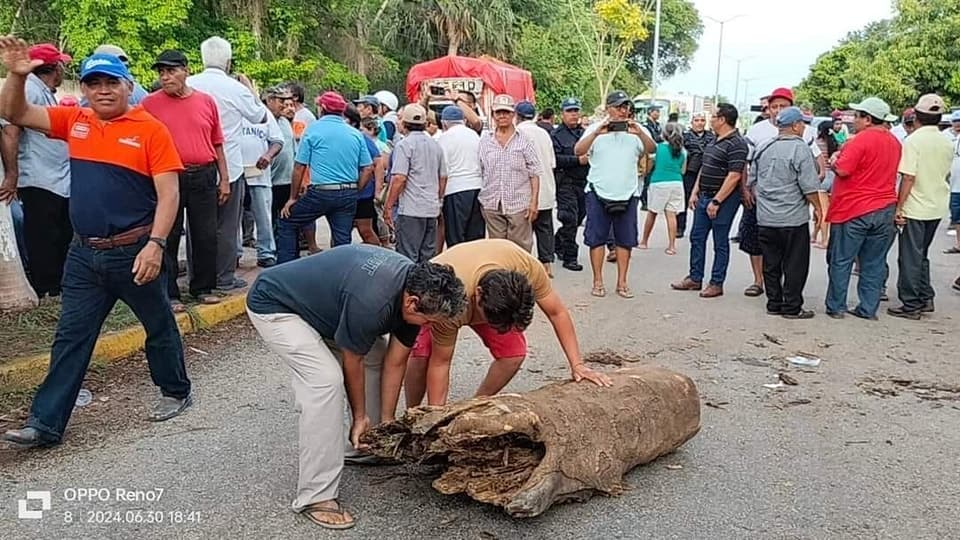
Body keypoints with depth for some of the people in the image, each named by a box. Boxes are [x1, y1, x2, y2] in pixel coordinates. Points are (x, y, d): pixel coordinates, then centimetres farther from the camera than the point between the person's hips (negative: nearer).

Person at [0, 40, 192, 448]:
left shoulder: (150, 129, -9)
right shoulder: (74, 121, 7)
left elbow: (168, 194, -13)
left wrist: (155, 244, -22)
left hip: (134, 252, -5)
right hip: (84, 254, 5)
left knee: (159, 326, 13)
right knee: (70, 338, 8)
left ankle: (175, 391, 34)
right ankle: (46, 423, 14)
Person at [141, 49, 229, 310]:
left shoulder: (206, 101, 7)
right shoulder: (150, 103, 1)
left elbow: (217, 144, 11)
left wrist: (224, 179, 9)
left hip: (204, 177, 2)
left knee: (206, 236, 7)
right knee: (168, 237, 3)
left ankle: (203, 287, 21)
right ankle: (169, 294, 11)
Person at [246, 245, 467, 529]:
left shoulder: (415, 285, -12)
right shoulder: (370, 302, -37)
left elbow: (395, 362, -3)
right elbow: (352, 362, -18)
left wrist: (387, 421, 0)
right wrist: (360, 417, -3)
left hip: (319, 301, 9)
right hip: (273, 306, -9)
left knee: (377, 357, 6)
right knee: (326, 378, -23)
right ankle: (315, 497, -14)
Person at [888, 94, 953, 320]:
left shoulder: (913, 141, -15)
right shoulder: (947, 144, 5)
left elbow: (908, 177, -19)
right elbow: (945, 174, 15)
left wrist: (899, 207, -14)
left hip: (915, 208, -6)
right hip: (937, 207, 6)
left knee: (910, 258, 1)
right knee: (922, 255, 19)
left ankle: (911, 305, 5)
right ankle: (926, 299, 23)